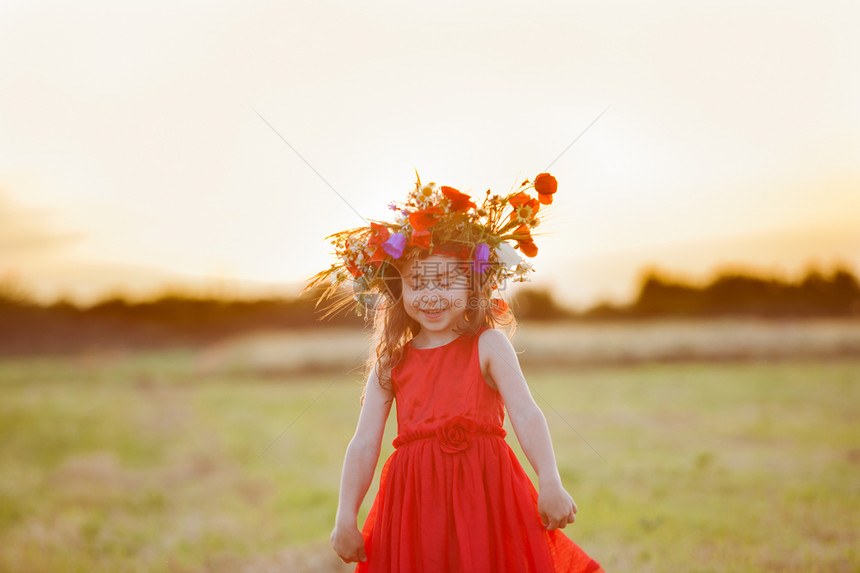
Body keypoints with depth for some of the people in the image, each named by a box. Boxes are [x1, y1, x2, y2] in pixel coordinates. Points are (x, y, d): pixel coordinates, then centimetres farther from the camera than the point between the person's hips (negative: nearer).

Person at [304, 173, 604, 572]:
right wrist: (346, 518, 1)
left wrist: (550, 483, -21)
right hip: (415, 507, 2)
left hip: (483, 495, -2)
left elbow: (525, 415, -9)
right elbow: (364, 444, 6)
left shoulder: (488, 345, 1)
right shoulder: (389, 362, 8)